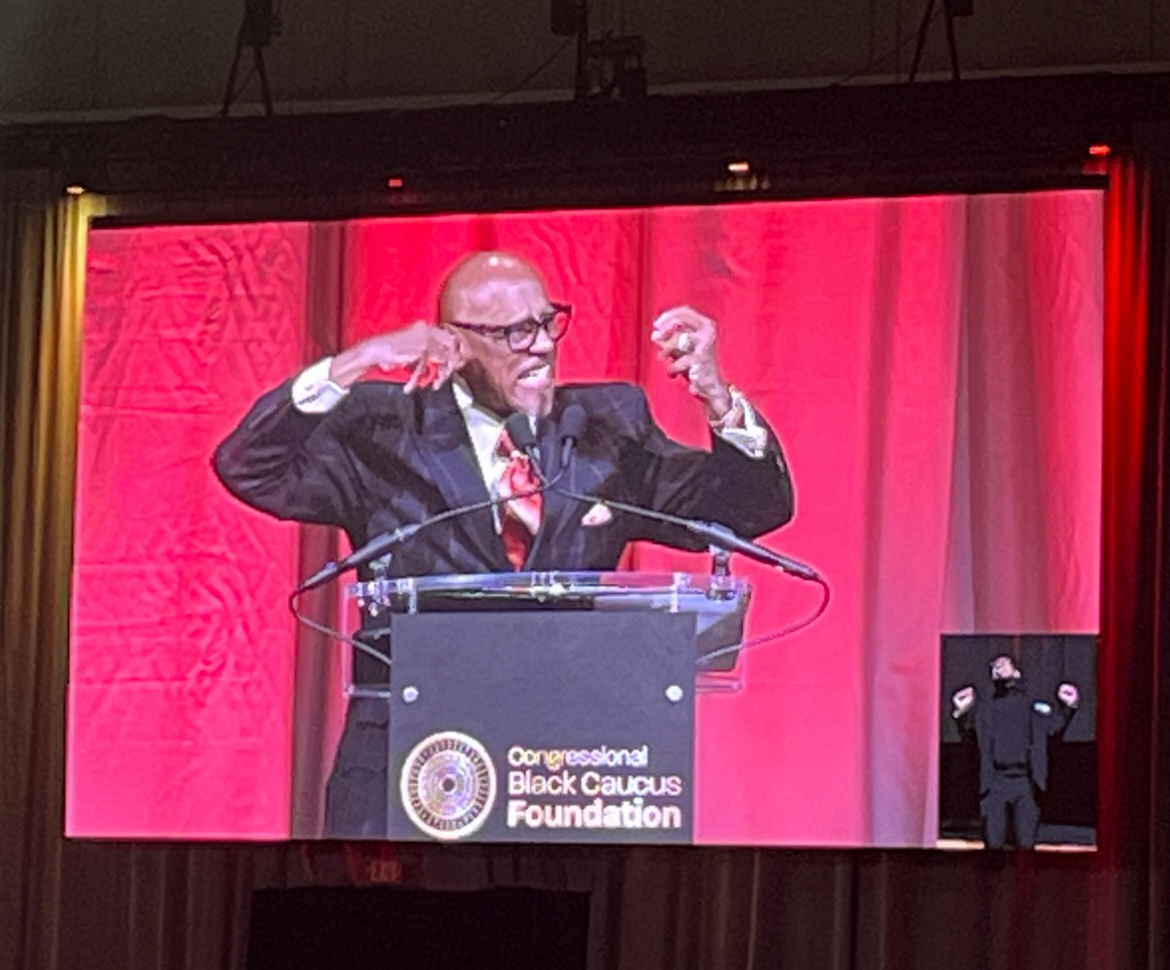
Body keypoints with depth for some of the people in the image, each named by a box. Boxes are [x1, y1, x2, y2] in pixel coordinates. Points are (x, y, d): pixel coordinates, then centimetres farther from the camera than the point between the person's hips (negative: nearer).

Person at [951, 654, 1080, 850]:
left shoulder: (1033, 706, 16)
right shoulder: (984, 708, 17)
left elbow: (1056, 726, 7)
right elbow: (967, 730, 4)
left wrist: (1067, 707, -10)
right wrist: (961, 712, -16)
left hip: (1024, 781, -1)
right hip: (994, 782, 1)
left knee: (1026, 844, -6)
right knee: (993, 844, -5)